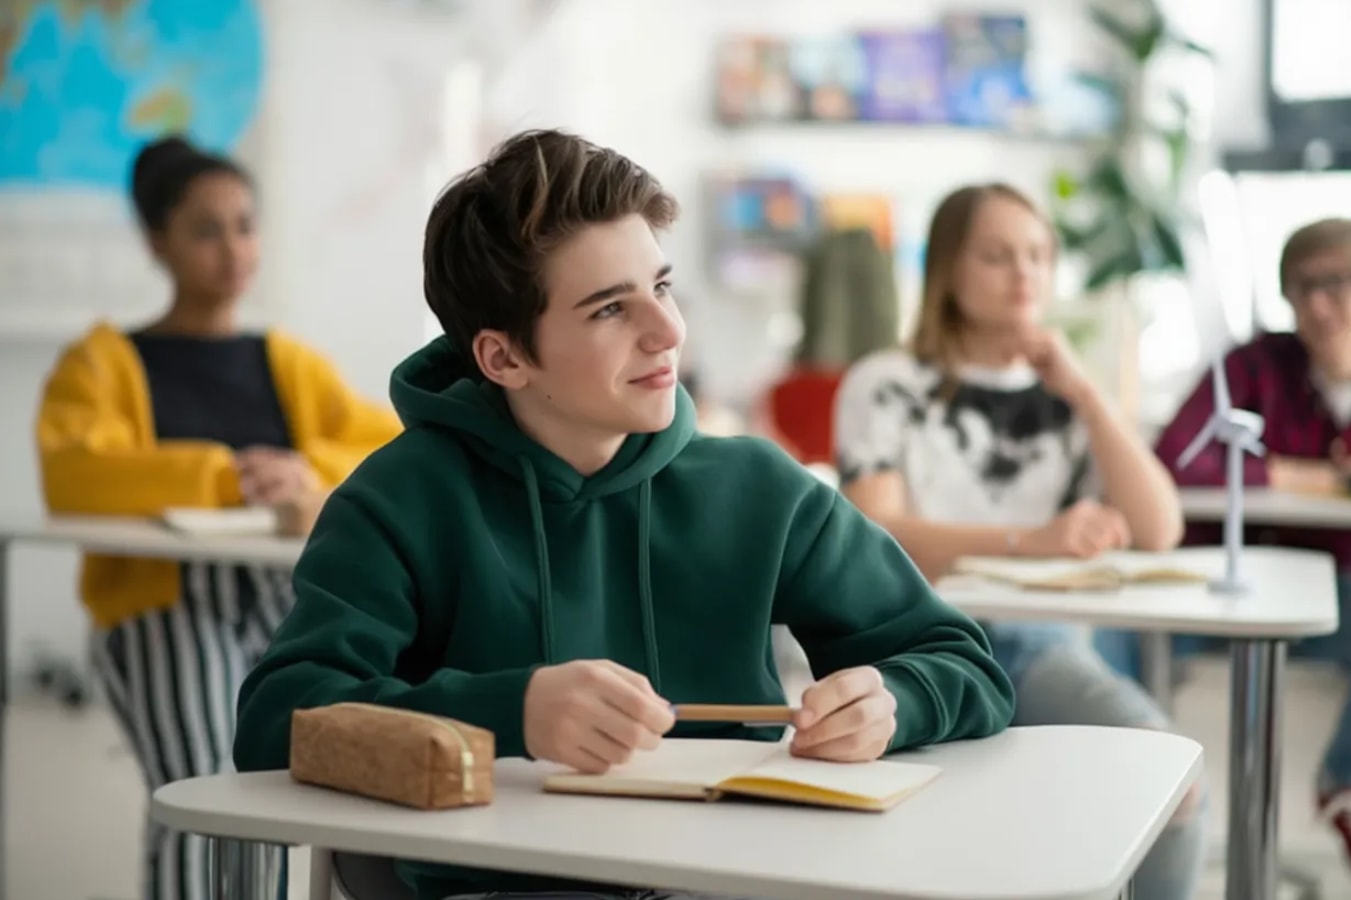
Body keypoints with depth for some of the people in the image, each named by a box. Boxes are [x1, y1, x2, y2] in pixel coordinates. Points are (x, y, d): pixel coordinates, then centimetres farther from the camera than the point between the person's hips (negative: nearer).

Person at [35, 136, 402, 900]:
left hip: (295, 596, 3)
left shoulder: (293, 364, 19)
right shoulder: (103, 364, 10)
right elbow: (73, 477, -11)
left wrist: (313, 479, -13)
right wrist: (222, 477, -20)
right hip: (168, 603, -3)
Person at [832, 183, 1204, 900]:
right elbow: (875, 537, -14)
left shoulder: (1066, 398, 12)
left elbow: (1158, 531, 0)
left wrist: (1081, 392, -6)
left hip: (1042, 644, 3)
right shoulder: (885, 386, 1)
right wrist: (1030, 540, -26)